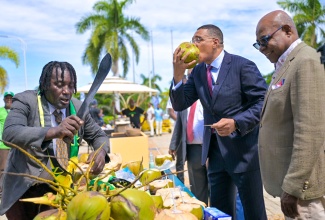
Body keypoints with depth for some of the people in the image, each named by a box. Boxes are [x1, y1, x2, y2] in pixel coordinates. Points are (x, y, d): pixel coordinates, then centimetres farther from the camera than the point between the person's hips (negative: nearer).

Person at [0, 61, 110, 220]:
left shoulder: (78, 108, -3)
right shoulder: (26, 101, -14)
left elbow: (99, 135, 7)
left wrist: (101, 152, -17)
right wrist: (53, 131, -46)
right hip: (24, 189, -3)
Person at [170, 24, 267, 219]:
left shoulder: (243, 66, -11)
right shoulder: (197, 72, 6)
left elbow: (264, 103, -14)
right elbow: (180, 104, 1)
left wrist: (236, 122, -27)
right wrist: (178, 73, -13)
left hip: (243, 150, -5)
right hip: (215, 150, 6)